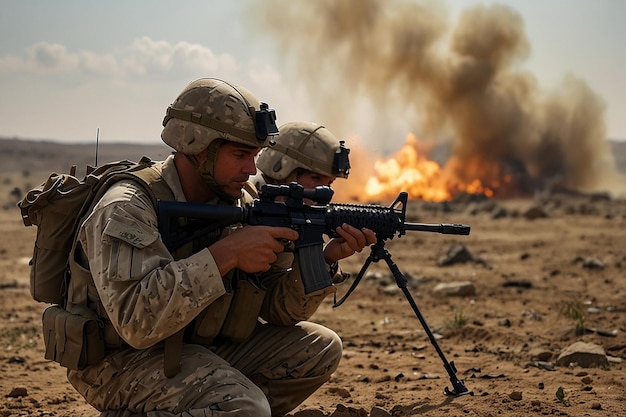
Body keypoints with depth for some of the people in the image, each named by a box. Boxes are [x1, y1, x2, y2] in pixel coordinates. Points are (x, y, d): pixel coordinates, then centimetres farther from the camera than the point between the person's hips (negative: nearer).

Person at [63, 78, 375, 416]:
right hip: (123, 361, -8)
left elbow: (278, 308, 3)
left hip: (202, 347, 8)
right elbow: (136, 320, -35)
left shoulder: (239, 204, 1)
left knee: (320, 349, 1)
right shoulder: (127, 209, -22)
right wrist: (225, 254, -34)